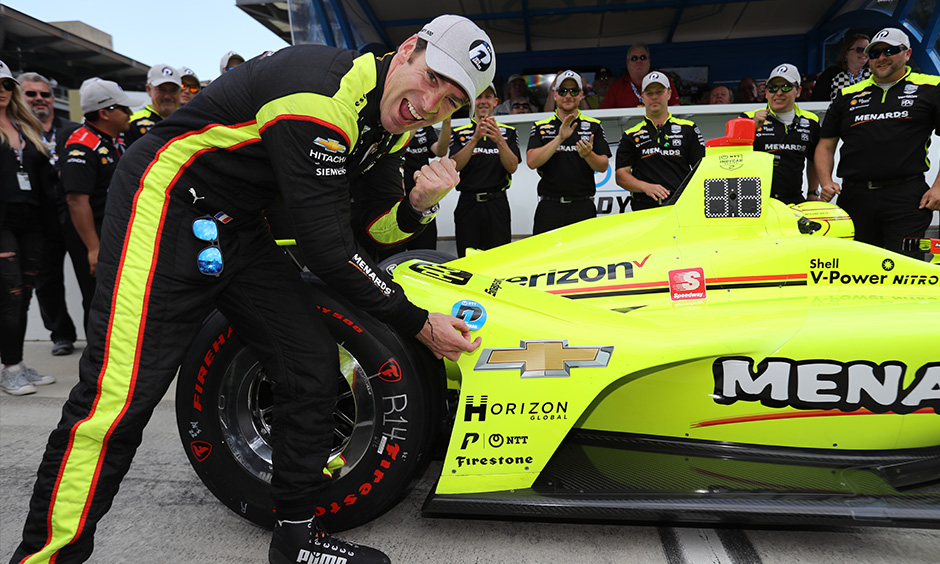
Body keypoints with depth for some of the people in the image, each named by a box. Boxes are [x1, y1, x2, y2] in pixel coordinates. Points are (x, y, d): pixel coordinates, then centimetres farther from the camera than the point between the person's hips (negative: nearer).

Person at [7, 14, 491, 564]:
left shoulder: (392, 122, 2)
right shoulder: (320, 93, -27)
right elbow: (326, 247, -26)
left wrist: (419, 201, -17)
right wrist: (417, 322, -17)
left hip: (241, 227, 8)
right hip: (168, 206, -8)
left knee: (314, 365, 2)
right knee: (118, 395, -14)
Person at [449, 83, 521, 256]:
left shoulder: (508, 131, 11)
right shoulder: (459, 133, 10)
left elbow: (512, 167, -3)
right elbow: (455, 166, -7)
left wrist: (499, 141, -20)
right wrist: (475, 139, -20)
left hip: (498, 205, 0)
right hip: (468, 205, 0)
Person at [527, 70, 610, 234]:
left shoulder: (593, 126, 11)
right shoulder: (540, 127, 10)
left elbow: (603, 166, 5)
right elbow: (531, 162, -5)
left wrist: (587, 154, -16)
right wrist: (560, 138, -14)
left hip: (583, 208, 1)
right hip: (549, 208, 0)